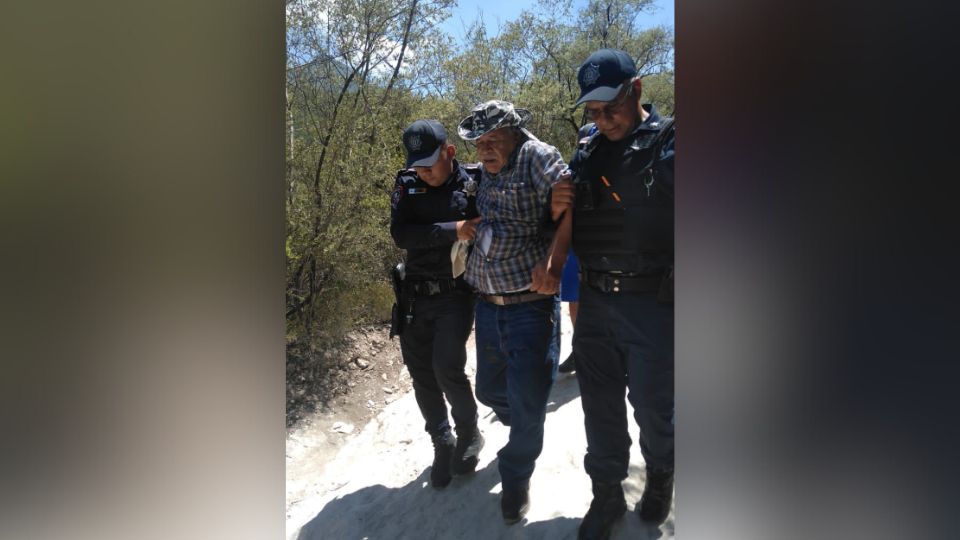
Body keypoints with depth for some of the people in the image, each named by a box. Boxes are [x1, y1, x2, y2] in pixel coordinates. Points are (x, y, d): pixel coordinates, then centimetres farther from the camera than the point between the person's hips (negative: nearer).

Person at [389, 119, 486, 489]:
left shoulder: (474, 182, -5)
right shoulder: (407, 186, 2)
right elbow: (401, 235, -12)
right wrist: (452, 230, -21)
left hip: (456, 293, -4)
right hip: (416, 295, 4)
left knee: (447, 368, -14)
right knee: (421, 374, 9)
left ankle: (469, 435, 16)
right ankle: (443, 444, 30)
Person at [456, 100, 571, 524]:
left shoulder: (536, 157, -9)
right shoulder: (487, 173, 13)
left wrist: (552, 264, -30)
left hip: (531, 305, -7)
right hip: (488, 306, 7)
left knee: (528, 403, 0)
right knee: (489, 390, 19)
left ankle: (516, 478, 24)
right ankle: (522, 421, 52)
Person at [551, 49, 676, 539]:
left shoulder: (667, 143, -7)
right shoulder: (588, 154, 9)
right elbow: (567, 229, 15)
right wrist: (558, 207, -5)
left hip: (653, 305, -4)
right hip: (594, 303, 5)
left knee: (652, 408, 12)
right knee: (600, 409, 15)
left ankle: (660, 475, 43)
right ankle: (606, 494, 36)